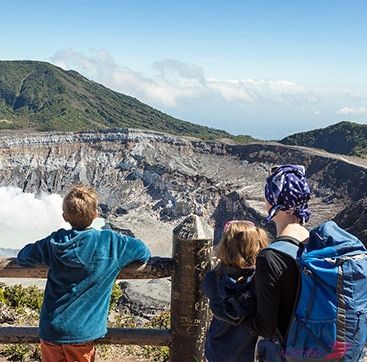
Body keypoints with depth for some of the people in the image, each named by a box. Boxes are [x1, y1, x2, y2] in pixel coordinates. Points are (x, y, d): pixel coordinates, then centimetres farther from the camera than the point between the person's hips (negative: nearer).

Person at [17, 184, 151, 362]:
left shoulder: (54, 243, -4)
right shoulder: (110, 242, -12)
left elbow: (22, 257, 9)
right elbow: (144, 252, 1)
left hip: (50, 332, 2)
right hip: (81, 334, -2)